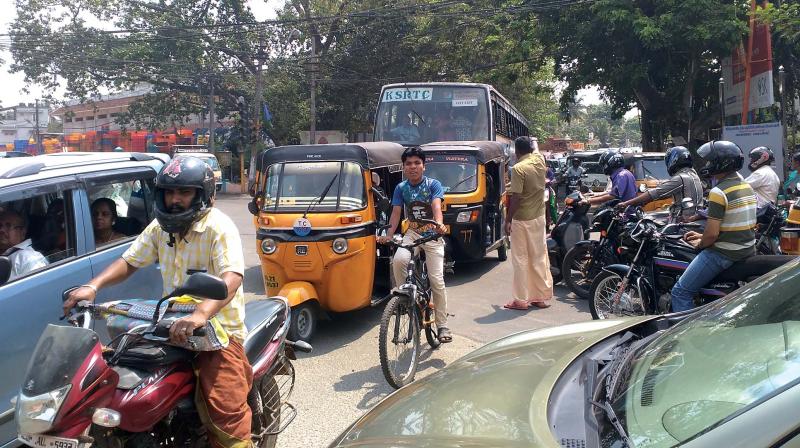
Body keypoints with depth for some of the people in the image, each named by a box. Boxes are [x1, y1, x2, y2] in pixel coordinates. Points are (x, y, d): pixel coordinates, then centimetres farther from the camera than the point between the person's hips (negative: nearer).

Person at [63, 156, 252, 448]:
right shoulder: (160, 227, 10)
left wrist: (201, 314, -46)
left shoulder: (218, 227, -14)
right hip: (172, 324, 7)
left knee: (225, 412, -21)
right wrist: (93, 286, -6)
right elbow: (129, 261, 13)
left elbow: (232, 276, -28)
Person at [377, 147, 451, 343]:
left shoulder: (433, 184, -6)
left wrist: (439, 224, -43)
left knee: (437, 280, -8)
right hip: (412, 234, 2)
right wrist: (389, 235, -18)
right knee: (398, 260, -30)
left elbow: (436, 206, -22)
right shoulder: (401, 188, 3)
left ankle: (442, 325, 3)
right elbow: (396, 213, -2)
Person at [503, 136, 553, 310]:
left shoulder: (519, 169, -17)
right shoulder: (539, 160, 1)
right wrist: (533, 142, 45)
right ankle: (542, 297, 18)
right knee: (540, 258, 12)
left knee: (521, 260, 0)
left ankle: (521, 300, 4)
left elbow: (516, 198, -19)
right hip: (539, 217, 7)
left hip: (522, 220, -7)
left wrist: (508, 220, -12)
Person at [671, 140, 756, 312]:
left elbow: (712, 234, -22)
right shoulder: (747, 187, 9)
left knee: (681, 292, -4)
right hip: (748, 251, 10)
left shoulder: (719, 192, -19)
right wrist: (703, 236, 17)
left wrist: (700, 244, -2)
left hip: (723, 253, -10)